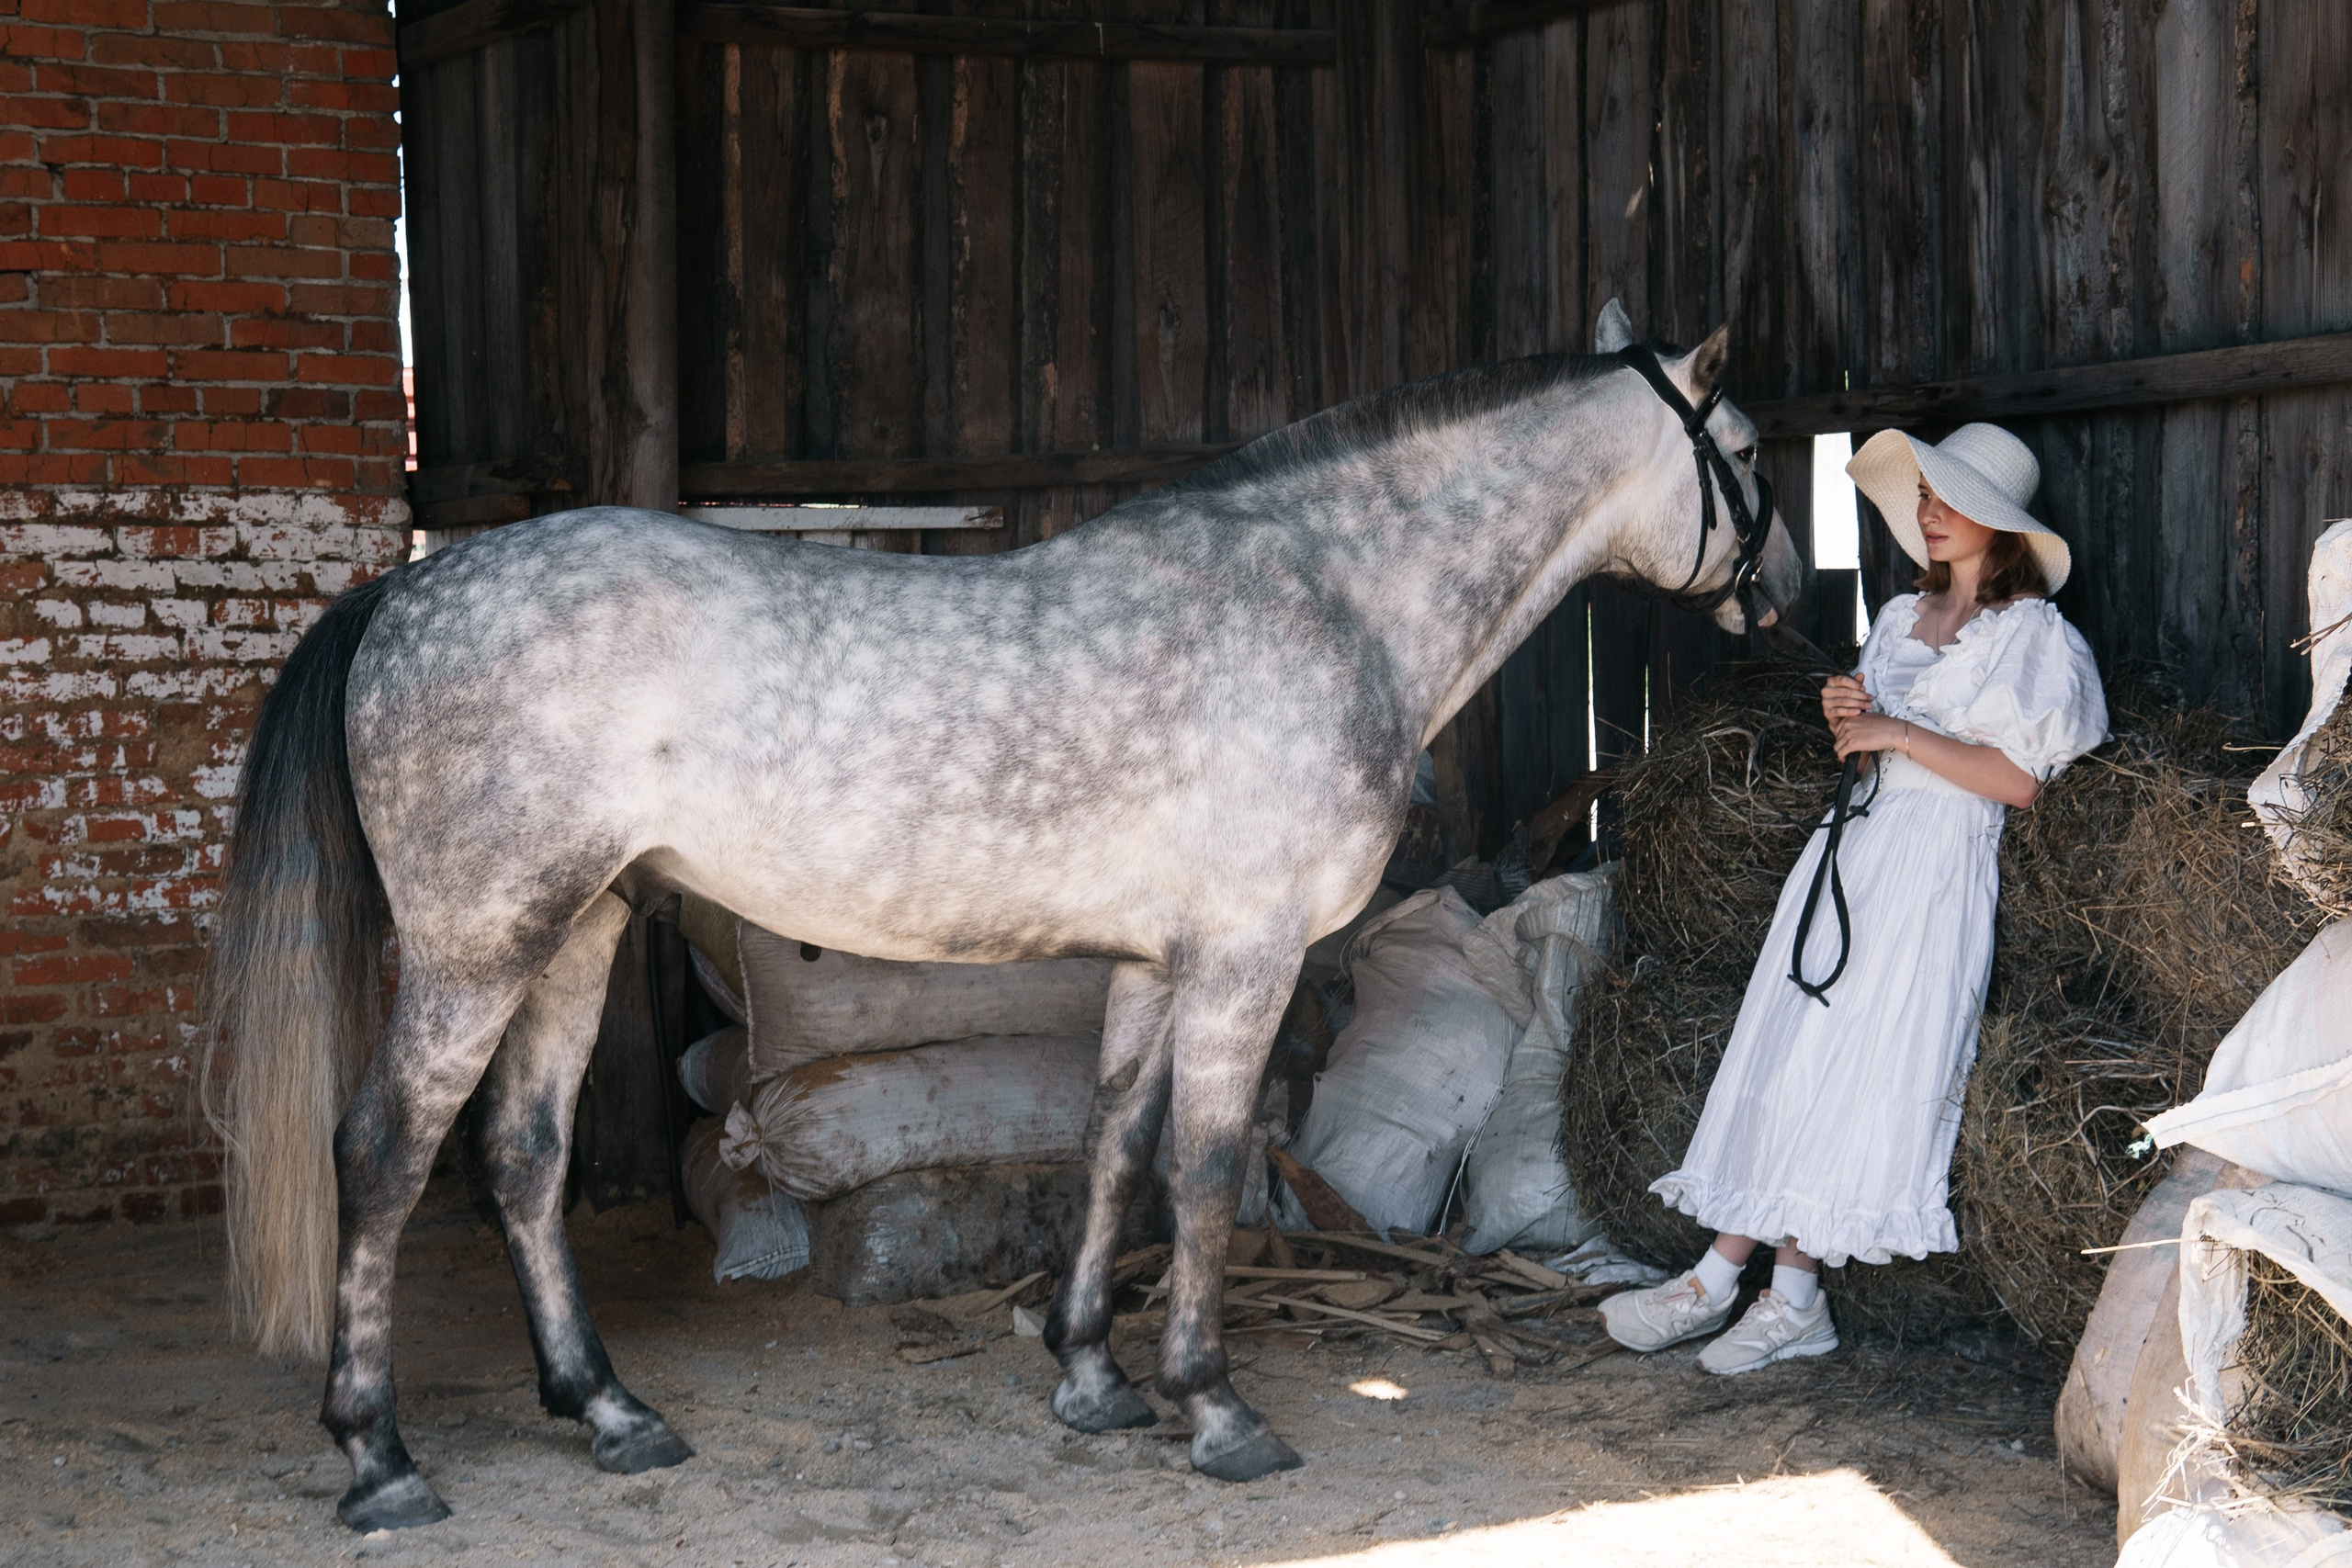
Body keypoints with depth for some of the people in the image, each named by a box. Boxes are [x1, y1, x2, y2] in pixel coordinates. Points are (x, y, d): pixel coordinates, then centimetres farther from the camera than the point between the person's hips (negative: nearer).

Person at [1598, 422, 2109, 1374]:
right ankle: (1718, 1276, 0)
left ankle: (1795, 1298, -2)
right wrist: (1846, 720, 1)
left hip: (1936, 865, -7)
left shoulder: (2030, 635, -4)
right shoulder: (1902, 617, 17)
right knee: (1784, 1054, 0)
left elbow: (2018, 781, -13)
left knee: (1857, 1069, -9)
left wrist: (1898, 733, -13)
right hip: (1856, 842, 7)